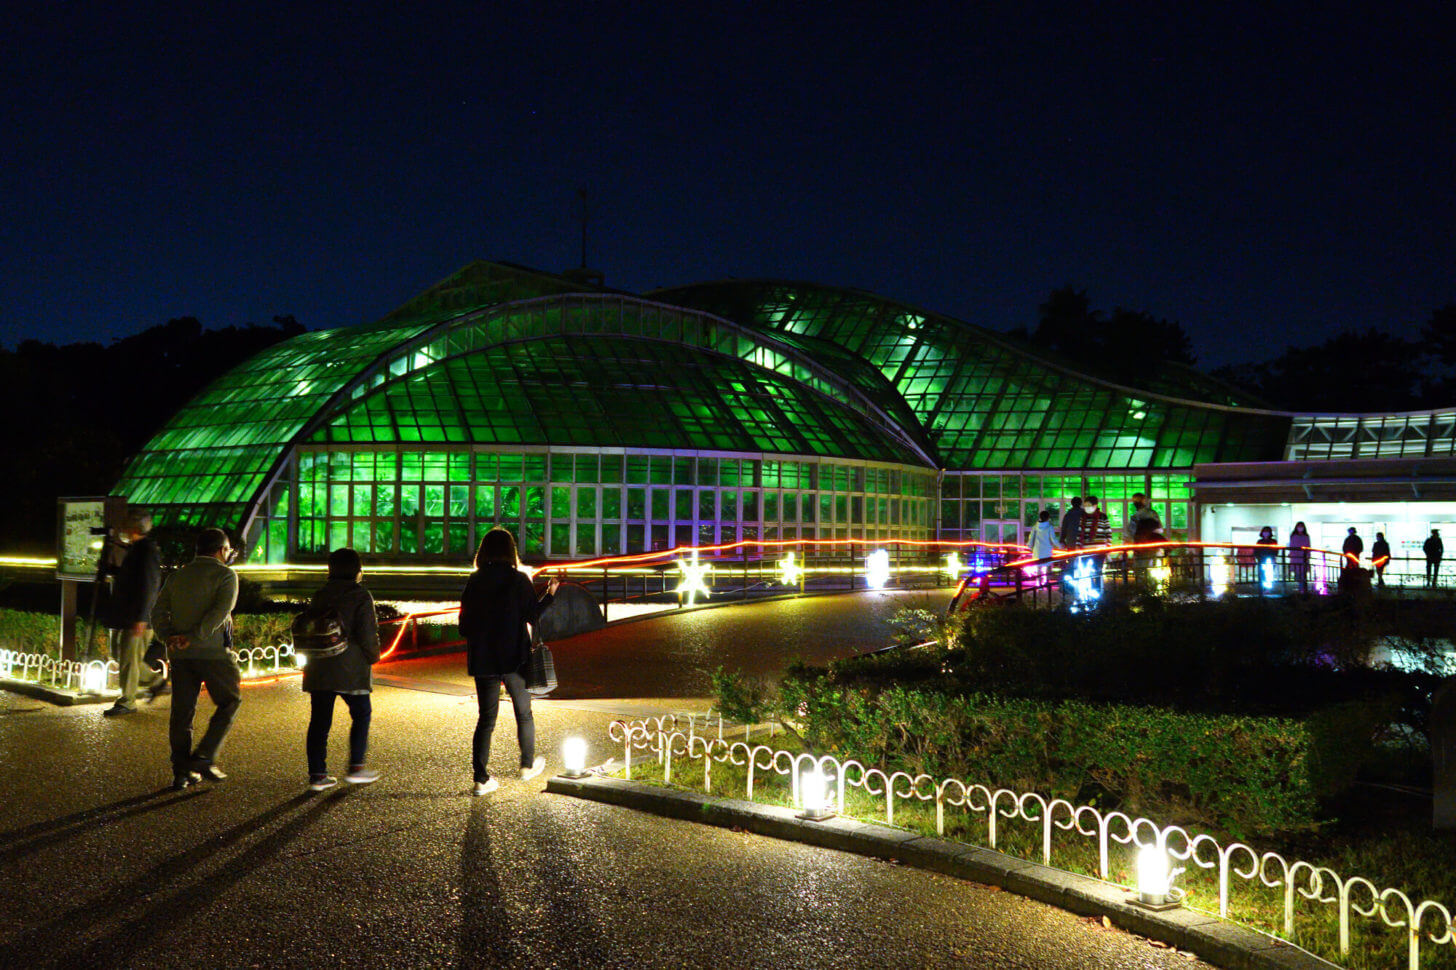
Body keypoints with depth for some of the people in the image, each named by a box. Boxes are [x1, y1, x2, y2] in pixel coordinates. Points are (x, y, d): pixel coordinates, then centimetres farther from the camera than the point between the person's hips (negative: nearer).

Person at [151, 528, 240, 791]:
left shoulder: (178, 575, 14)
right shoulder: (225, 575, -3)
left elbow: (159, 611, 5)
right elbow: (220, 611, -18)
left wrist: (169, 637, -7)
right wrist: (194, 637, -20)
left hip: (180, 653, 5)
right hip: (213, 651, -5)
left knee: (182, 710, 10)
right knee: (230, 702, 10)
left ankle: (181, 771, 11)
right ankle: (203, 758, 1)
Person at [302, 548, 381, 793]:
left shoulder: (319, 596, 10)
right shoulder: (361, 596, -8)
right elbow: (367, 634, -12)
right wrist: (373, 656, 4)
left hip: (319, 669, 5)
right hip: (350, 669, -5)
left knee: (319, 720, 6)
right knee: (361, 714, 11)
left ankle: (317, 774, 7)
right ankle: (356, 767, 7)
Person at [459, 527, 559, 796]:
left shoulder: (474, 582, -1)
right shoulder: (518, 580, -9)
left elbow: (464, 625, 1)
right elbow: (533, 615, -8)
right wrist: (550, 594, 5)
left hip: (482, 660, 2)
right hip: (514, 659, -2)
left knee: (486, 718, 8)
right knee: (523, 712, 17)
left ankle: (481, 779, 3)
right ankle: (528, 765, 30)